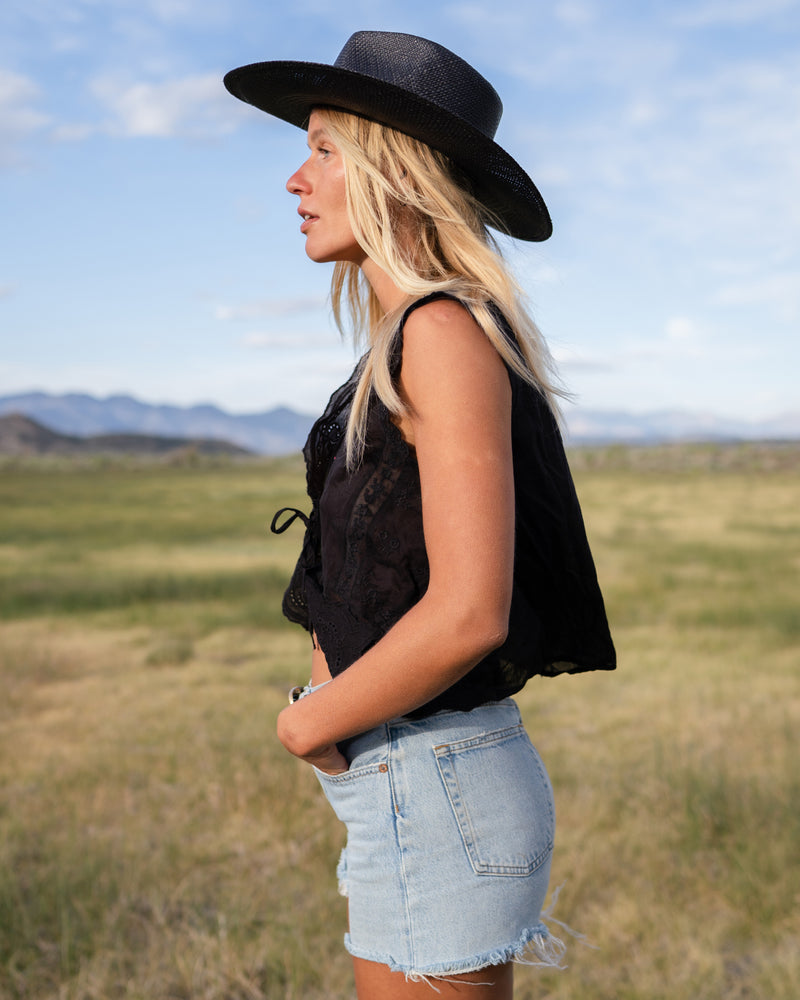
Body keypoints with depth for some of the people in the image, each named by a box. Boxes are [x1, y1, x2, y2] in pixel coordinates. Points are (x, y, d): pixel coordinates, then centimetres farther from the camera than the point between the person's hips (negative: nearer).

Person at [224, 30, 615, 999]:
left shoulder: (447, 334, -17)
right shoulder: (408, 343, 11)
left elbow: (469, 615, -25)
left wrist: (311, 722, -11)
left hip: (434, 800, -9)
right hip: (409, 793, 9)